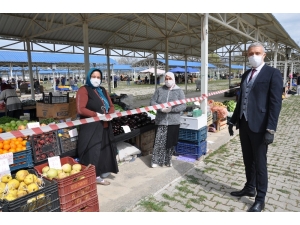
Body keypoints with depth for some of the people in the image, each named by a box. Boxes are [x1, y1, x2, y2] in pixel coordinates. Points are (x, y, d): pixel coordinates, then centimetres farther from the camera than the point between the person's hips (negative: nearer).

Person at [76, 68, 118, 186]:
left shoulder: (103, 90, 17)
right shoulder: (83, 90, -6)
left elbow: (111, 106, 15)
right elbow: (80, 109, -17)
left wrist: (110, 115, -6)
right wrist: (96, 115, -23)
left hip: (104, 127, 8)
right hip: (90, 128, -8)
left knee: (104, 151, 12)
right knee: (93, 152, -4)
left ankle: (100, 173, 25)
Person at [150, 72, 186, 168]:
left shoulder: (179, 91, 2)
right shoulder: (159, 90, 6)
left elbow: (183, 105, -5)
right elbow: (152, 102, 2)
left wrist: (171, 109, -19)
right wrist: (160, 108, -17)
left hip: (173, 121, 0)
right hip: (160, 120, 0)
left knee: (171, 142, 8)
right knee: (159, 141, 2)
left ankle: (168, 160, 25)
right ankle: (155, 160, 15)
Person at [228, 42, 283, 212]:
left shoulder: (273, 74, -7)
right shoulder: (246, 74, 14)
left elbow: (275, 103, -13)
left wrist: (271, 129, -20)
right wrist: (234, 120, 14)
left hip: (259, 126, -6)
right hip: (244, 124, 7)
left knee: (259, 163, 4)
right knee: (248, 160, 18)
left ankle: (260, 199, 19)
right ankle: (249, 188, 36)